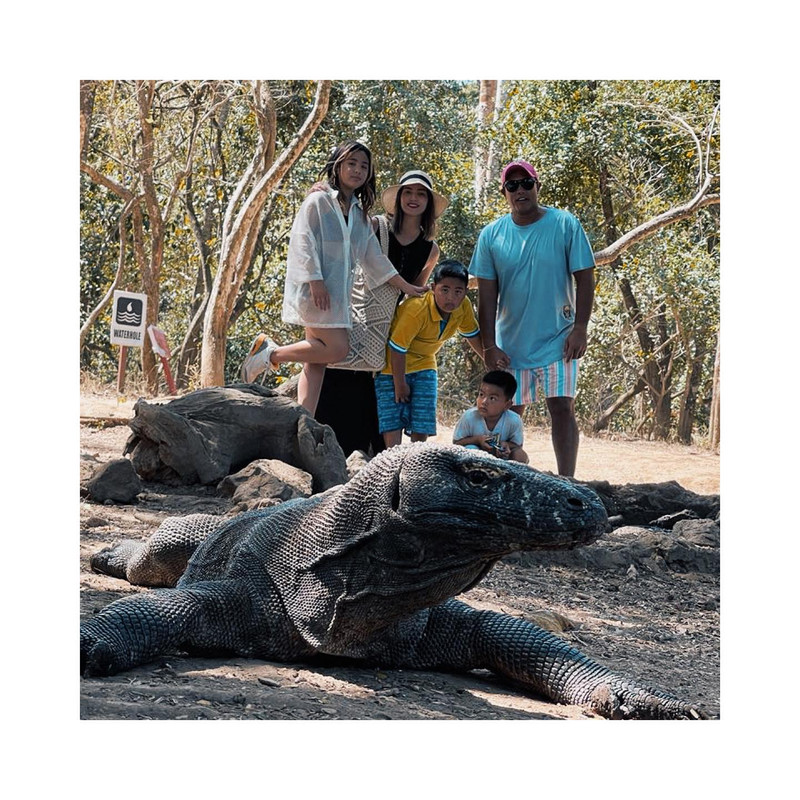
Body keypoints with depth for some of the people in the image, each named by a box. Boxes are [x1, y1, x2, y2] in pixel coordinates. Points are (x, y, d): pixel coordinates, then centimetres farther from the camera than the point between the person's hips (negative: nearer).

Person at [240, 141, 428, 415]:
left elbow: (374, 258, 23)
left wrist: (406, 287, 21)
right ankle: (270, 353, -4)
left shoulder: (360, 215, 19)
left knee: (317, 360, 1)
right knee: (337, 348, -18)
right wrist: (315, 281, -19)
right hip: (315, 289, -7)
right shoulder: (319, 201, -3)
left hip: (338, 293, 7)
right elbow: (302, 241, -10)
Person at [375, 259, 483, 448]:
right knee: (392, 426, -13)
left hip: (423, 366, 5)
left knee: (421, 431, -2)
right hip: (393, 368, -5)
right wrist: (400, 385, -15)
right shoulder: (415, 310, -33)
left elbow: (473, 335, 7)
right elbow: (397, 349, -25)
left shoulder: (463, 306, -14)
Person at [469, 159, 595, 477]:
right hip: (510, 343, 3)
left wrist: (580, 328, -11)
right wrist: (489, 345, -5)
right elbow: (487, 293, 1)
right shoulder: (491, 234, 1)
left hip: (557, 340, -3)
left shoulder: (565, 225, -5)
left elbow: (584, 278, -3)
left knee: (562, 409, -10)